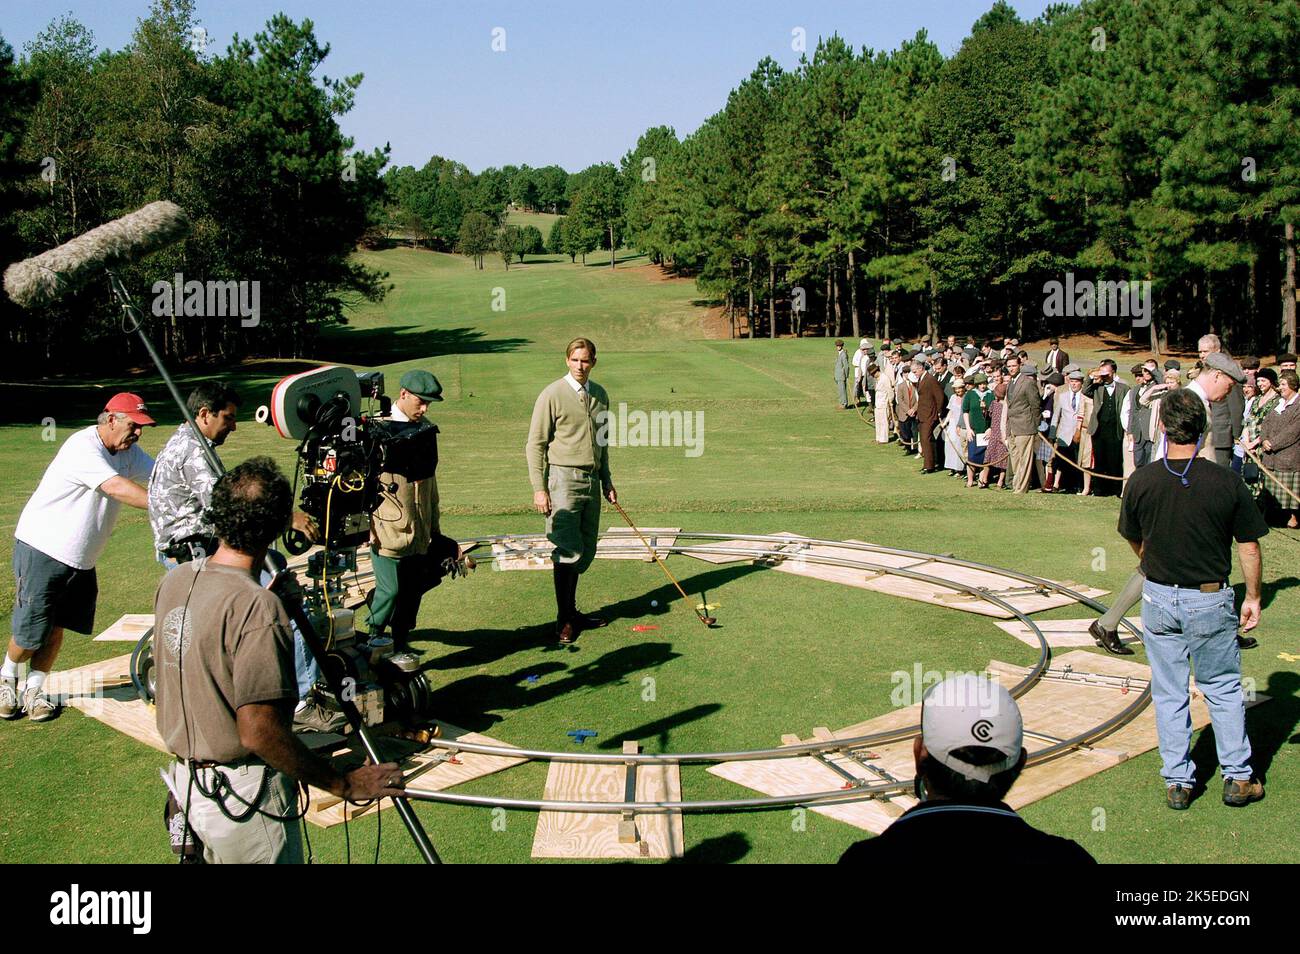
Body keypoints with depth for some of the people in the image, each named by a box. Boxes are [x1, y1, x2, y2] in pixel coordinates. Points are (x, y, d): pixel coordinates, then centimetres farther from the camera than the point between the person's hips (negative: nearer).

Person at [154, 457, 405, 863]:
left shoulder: (174, 581, -1)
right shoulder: (255, 606, -26)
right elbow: (258, 732, -28)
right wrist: (344, 785, -21)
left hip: (185, 778, 8)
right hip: (242, 794, -8)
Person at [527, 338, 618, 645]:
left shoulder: (600, 395, 12)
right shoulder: (552, 395, -7)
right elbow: (536, 444, -7)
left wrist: (606, 481, 20)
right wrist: (539, 488, -12)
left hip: (591, 480, 6)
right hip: (563, 478, -6)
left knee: (585, 551, 8)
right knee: (569, 550, -9)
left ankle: (571, 611, 19)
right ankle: (564, 620, 1)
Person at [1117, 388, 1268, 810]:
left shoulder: (1140, 481, -10)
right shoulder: (1226, 481, -14)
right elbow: (1249, 548, -6)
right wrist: (1253, 597, 9)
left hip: (1159, 600, 1)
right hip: (1211, 601, -1)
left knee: (1169, 694, 12)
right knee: (1224, 689, 16)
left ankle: (1177, 782, 18)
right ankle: (1238, 778, 23)